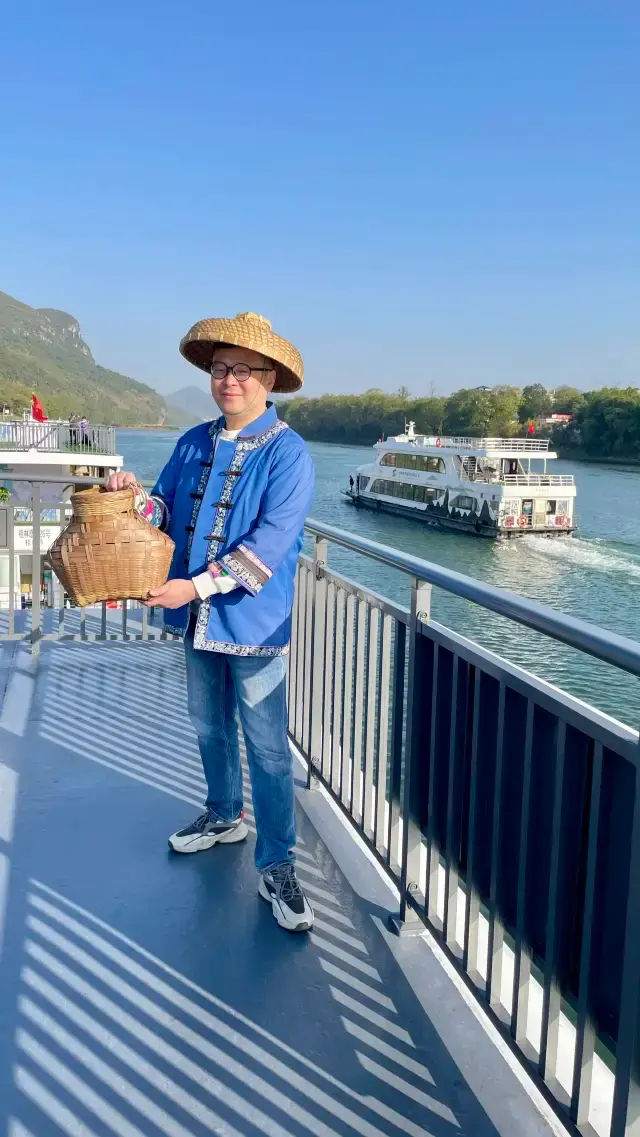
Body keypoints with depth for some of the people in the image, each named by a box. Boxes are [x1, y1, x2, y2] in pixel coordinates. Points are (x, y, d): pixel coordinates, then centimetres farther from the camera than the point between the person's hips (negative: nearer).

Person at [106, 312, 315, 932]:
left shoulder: (287, 452, -12)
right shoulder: (193, 443, 8)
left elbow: (271, 540, -21)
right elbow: (167, 511, 11)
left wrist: (198, 585, -24)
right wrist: (136, 498, -13)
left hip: (255, 619, -6)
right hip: (198, 618, 6)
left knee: (266, 746, 0)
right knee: (209, 726, 21)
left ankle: (276, 867, 11)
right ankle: (224, 815, 44)